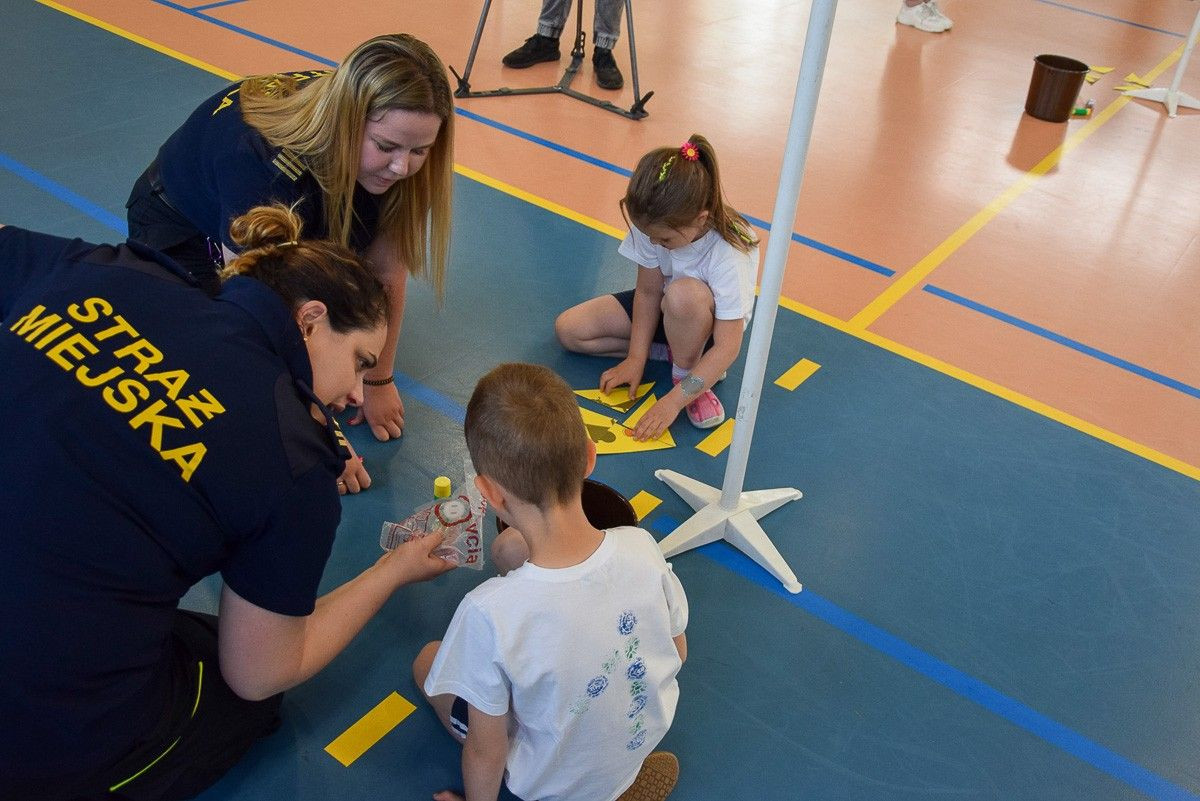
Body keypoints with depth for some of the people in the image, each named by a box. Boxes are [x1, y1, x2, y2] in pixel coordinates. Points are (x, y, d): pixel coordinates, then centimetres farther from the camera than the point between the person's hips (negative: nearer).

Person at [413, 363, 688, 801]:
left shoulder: (489, 613, -38)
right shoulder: (641, 549, -27)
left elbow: (486, 754, -21)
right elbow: (678, 654, -6)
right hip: (648, 732, 4)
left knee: (427, 660, 21)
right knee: (509, 547, 6)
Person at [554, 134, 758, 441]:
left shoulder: (730, 255, -36)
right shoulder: (654, 225, -22)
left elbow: (727, 348, -34)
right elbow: (648, 291, -11)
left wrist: (673, 401, -36)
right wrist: (636, 358, -14)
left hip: (708, 323, -6)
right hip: (667, 310, 6)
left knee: (684, 293, -42)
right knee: (568, 329, -7)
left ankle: (687, 371, -13)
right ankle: (681, 350, -4)